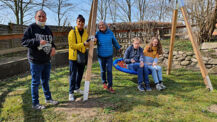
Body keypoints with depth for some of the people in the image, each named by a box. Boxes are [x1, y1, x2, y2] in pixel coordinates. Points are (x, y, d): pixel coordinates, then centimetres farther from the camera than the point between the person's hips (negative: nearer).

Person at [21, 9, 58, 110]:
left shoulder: (47, 29, 10)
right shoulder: (31, 28, -8)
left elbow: (51, 41, 20)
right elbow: (24, 41, -14)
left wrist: (53, 47, -2)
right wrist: (38, 41, -27)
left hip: (47, 61, 6)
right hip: (35, 61, -6)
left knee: (46, 81, 19)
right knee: (35, 82, 5)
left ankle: (48, 98, 35)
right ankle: (35, 103, 19)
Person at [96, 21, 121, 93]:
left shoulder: (110, 33, -1)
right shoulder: (97, 34, -5)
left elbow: (114, 41, 14)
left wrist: (118, 48, 29)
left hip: (109, 56, 0)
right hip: (101, 56, 0)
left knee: (109, 71, -4)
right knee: (103, 71, 11)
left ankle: (109, 86, 3)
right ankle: (104, 83, 34)